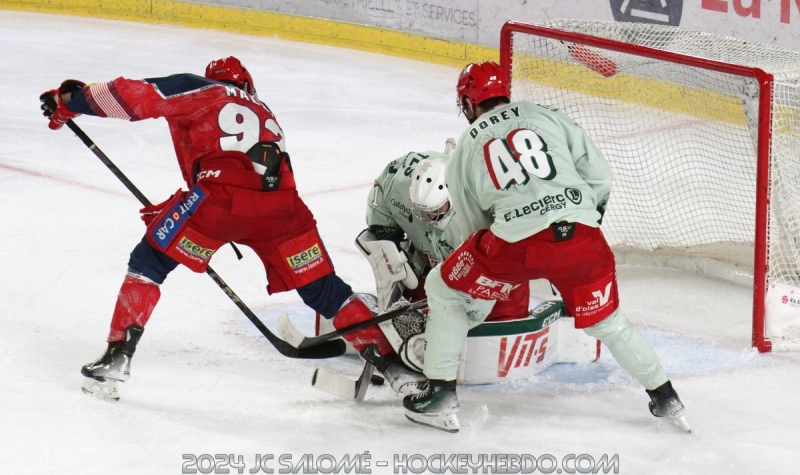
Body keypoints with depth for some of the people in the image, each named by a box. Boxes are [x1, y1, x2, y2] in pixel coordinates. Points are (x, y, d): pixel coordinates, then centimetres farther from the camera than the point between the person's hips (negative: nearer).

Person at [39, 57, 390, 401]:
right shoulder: (264, 113, 37)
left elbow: (136, 97, 9)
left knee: (151, 259, 14)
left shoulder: (198, 89, 21)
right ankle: (387, 354, 16)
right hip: (280, 203, 4)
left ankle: (117, 358, 6)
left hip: (221, 197, -4)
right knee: (320, 288, 18)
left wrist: (71, 101, 20)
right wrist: (175, 210, 43)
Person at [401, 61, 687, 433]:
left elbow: (473, 224, 24)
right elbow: (598, 175, 13)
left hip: (516, 241, -2)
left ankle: (439, 395, 15)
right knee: (606, 321, 25)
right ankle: (665, 398, 27)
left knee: (444, 290, 20)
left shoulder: (465, 149, 19)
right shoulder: (547, 117, 19)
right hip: (581, 235, 2)